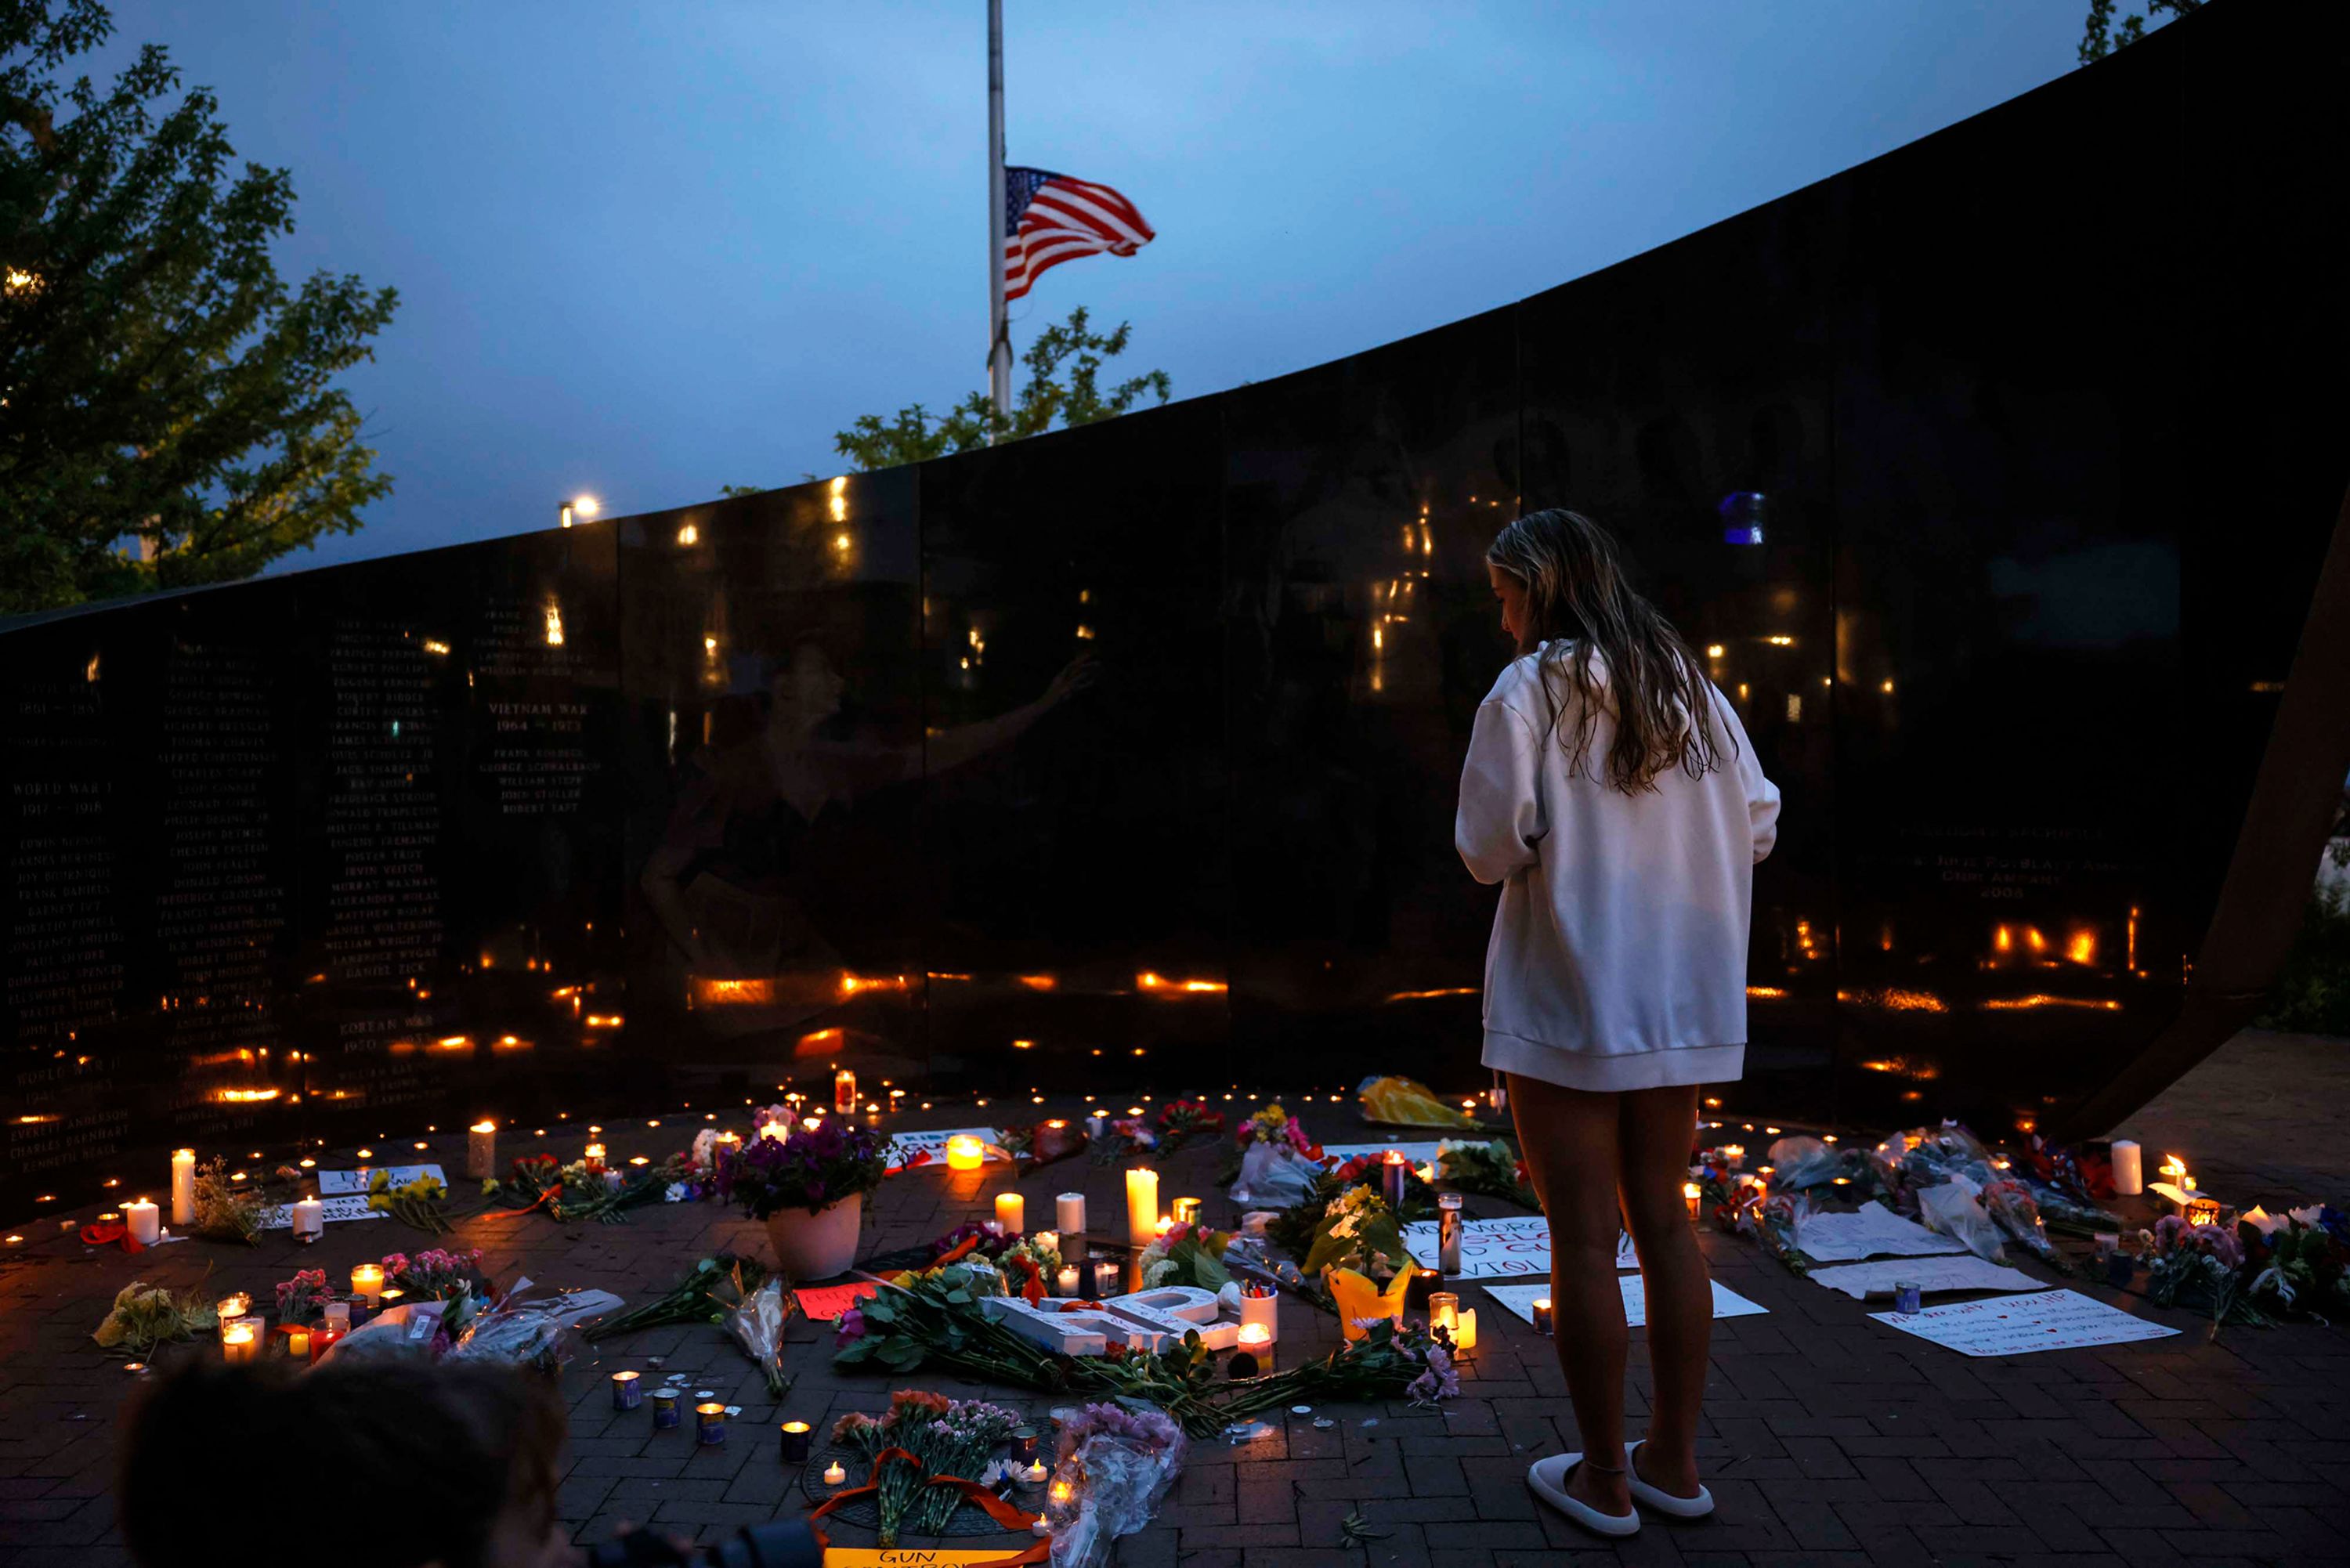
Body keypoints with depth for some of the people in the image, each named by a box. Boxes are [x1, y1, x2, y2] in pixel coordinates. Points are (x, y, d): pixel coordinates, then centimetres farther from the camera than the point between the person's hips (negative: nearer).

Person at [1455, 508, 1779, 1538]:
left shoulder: (1526, 693, -11)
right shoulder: (1690, 688, 6)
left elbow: (1491, 850, -14)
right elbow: (1758, 825, 8)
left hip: (1564, 1007, -6)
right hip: (1678, 1007, 6)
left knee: (1583, 1239, 4)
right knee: (1665, 1224, 15)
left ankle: (1604, 1479, 16)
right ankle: (1673, 1460, 26)